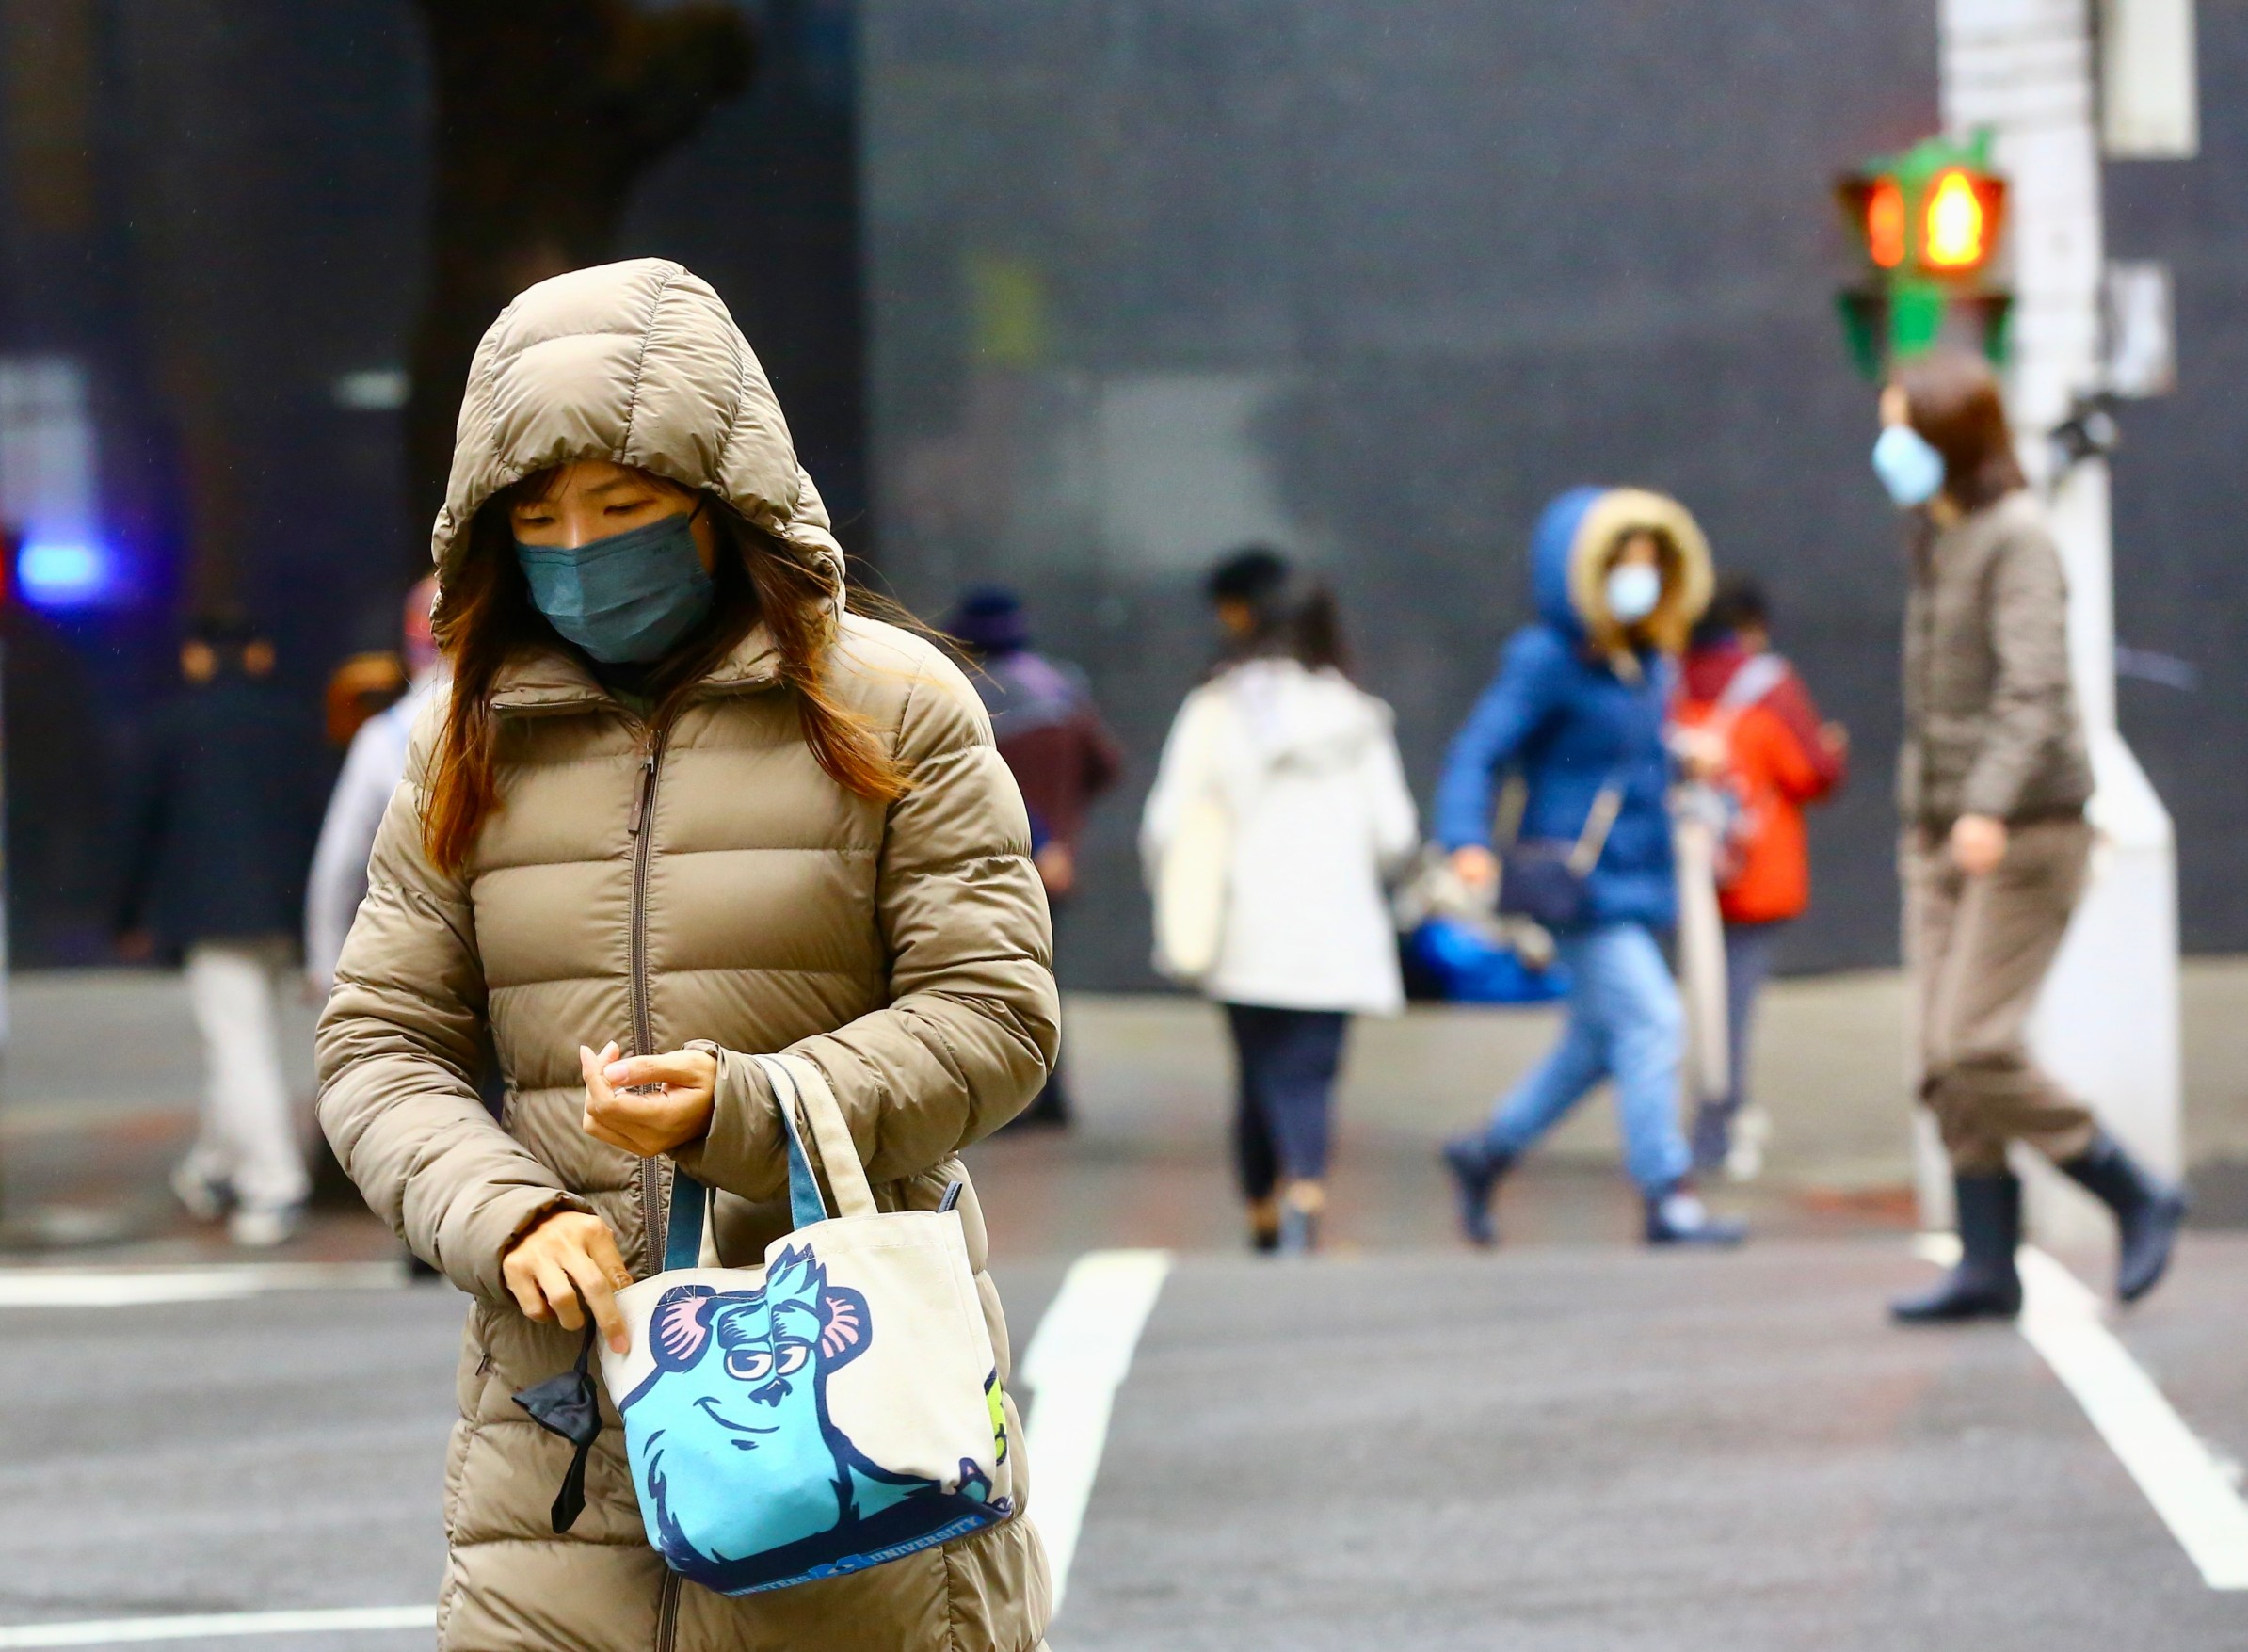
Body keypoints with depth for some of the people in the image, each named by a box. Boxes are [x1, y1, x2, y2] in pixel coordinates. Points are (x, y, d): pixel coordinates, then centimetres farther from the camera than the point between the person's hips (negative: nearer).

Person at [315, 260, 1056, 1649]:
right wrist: (505, 1212, -11)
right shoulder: (473, 740, 11)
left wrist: (741, 1108, -17)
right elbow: (379, 1046, 9)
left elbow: (996, 1016, -3)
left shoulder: (893, 709, 2)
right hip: (565, 1398, 2)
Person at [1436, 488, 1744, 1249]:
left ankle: (1488, 1152, 31)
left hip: (1638, 881, 9)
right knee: (1649, 1017, -15)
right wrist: (1467, 843, -30)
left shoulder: (1650, 664, 12)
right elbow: (1475, 756, -16)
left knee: (1600, 1037, 15)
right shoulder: (1544, 661, -12)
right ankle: (1668, 1200, -13)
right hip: (1579, 880, -9)